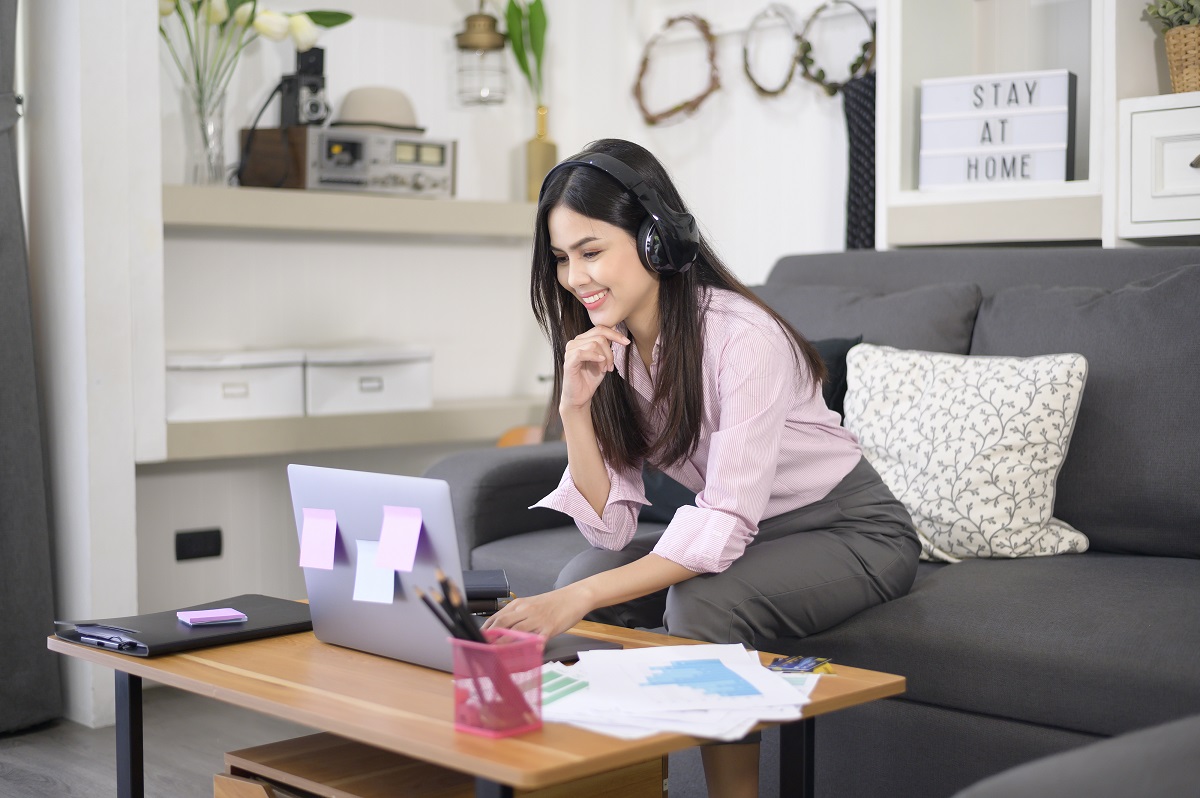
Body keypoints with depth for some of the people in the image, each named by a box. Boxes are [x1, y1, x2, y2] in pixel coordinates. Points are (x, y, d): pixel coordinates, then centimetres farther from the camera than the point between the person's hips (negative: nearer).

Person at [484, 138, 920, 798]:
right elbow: (610, 528, -9)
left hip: (852, 532, -6)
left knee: (700, 602, -31)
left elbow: (724, 527, -32)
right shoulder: (605, 347, -6)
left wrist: (576, 601, -42)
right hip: (736, 534, 7)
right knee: (584, 572, -14)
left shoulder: (744, 339, -28)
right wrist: (575, 409, -24)